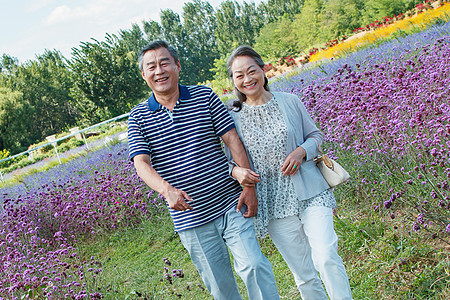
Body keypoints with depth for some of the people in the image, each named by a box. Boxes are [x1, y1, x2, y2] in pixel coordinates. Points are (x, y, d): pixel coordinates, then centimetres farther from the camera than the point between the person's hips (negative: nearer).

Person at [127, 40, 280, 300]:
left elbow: (233, 140, 1)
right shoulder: (138, 117, 1)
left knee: (253, 265, -12)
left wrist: (249, 186, -7)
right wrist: (167, 190, -31)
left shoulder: (205, 96, 3)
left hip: (230, 205, 0)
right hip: (191, 219, 0)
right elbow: (142, 164, -10)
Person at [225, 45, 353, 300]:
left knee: (326, 257, -17)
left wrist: (302, 151, -10)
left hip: (309, 193, 0)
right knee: (304, 275, 7)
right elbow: (230, 159, 9)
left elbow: (315, 135, 11)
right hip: (275, 204, 1)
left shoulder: (290, 101, 2)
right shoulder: (233, 117, 1)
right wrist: (237, 171, -14)